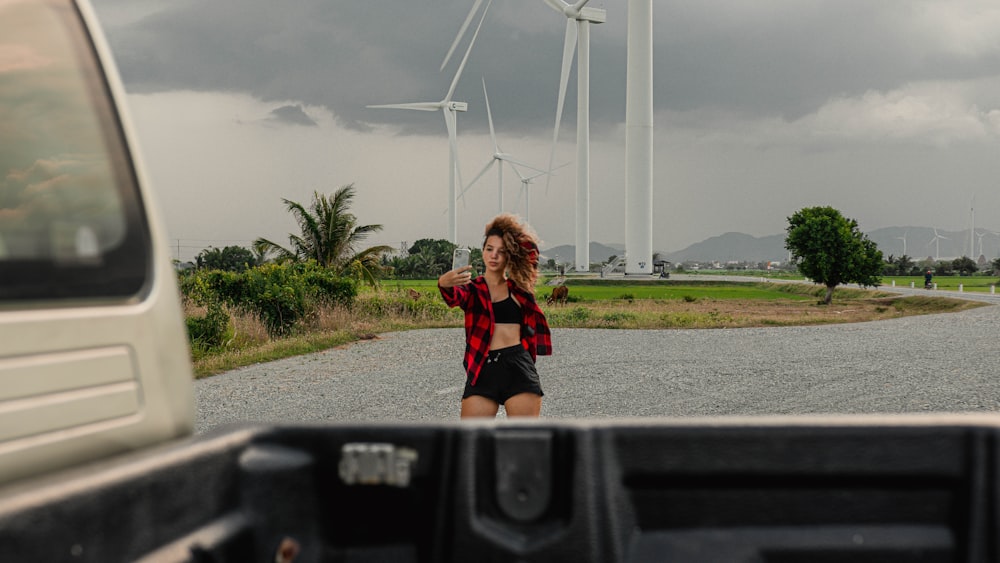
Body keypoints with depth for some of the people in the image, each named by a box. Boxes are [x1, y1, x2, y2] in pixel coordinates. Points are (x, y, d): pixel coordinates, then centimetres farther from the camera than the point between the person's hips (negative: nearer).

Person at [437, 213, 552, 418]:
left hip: (519, 369, 1)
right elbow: (455, 297, -16)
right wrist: (444, 285, -41)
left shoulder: (518, 289, 14)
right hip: (483, 371, -1)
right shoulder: (473, 289, 5)